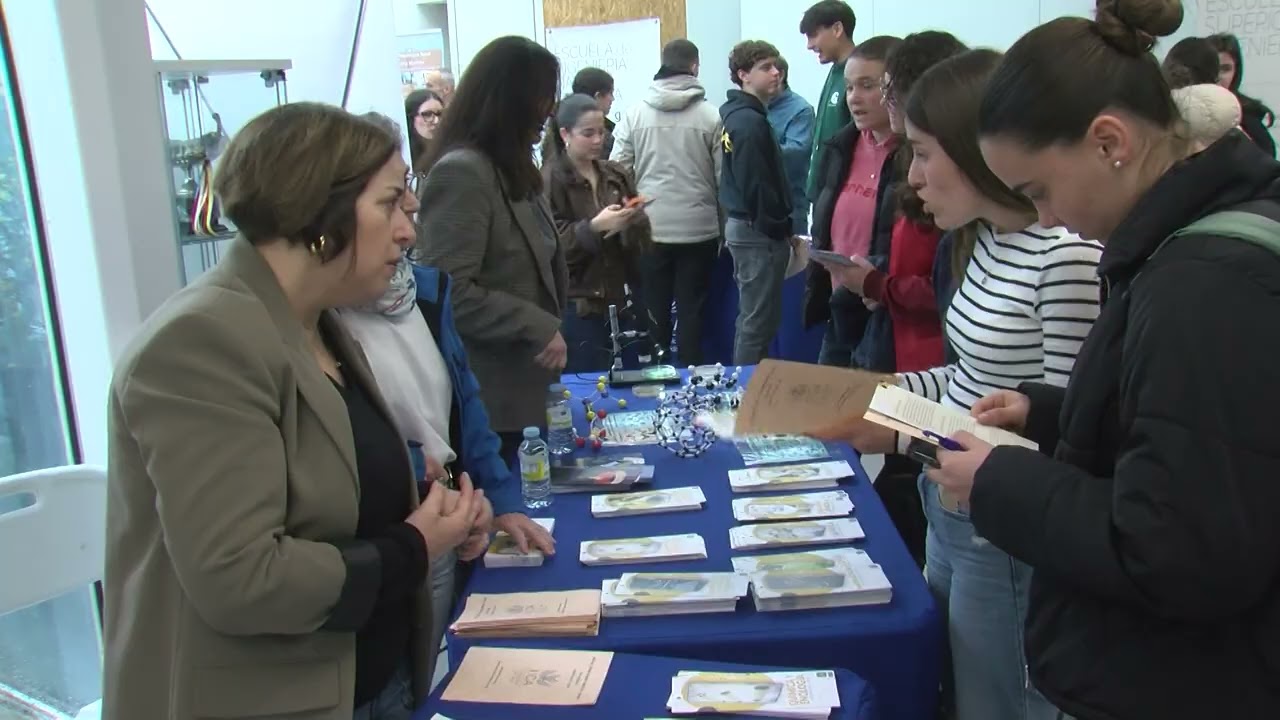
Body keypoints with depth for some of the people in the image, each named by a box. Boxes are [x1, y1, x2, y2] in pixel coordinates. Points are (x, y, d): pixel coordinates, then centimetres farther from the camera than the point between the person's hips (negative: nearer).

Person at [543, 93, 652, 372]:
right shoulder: (549, 181, -7)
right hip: (577, 307, -5)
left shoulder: (616, 174, 10)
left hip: (622, 300, 5)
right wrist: (594, 227, -25)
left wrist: (631, 222, -12)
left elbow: (643, 239, 10)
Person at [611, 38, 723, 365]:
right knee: (691, 311, 8)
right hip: (698, 229, -2)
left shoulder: (634, 113, 0)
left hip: (649, 229, 2)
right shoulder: (711, 115, -5)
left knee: (654, 311, 13)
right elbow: (724, 177, -4)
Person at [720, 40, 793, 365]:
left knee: (750, 318, 18)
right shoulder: (751, 121, -17)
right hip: (760, 232, -10)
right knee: (759, 323, -3)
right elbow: (757, 185, -21)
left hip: (742, 225, 10)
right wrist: (783, 229, -12)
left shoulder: (734, 113, 13)